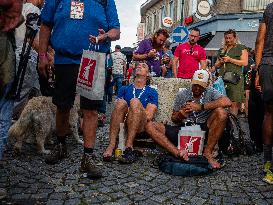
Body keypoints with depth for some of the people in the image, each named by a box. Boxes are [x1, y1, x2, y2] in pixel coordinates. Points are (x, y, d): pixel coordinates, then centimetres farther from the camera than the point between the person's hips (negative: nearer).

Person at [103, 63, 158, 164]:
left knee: (135, 102, -29)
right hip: (123, 123, 2)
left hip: (141, 126, -2)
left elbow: (149, 116, 3)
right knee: (121, 102, -27)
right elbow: (118, 108, 10)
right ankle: (111, 145, -36)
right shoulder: (124, 89, 24)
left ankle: (128, 146, -37)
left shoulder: (152, 92, 16)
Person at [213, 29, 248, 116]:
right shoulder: (221, 50, 26)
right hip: (222, 78, 5)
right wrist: (220, 62, 5)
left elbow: (245, 62, -1)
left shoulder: (241, 48, 11)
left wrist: (230, 60, -6)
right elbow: (216, 66, 28)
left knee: (234, 103, -11)